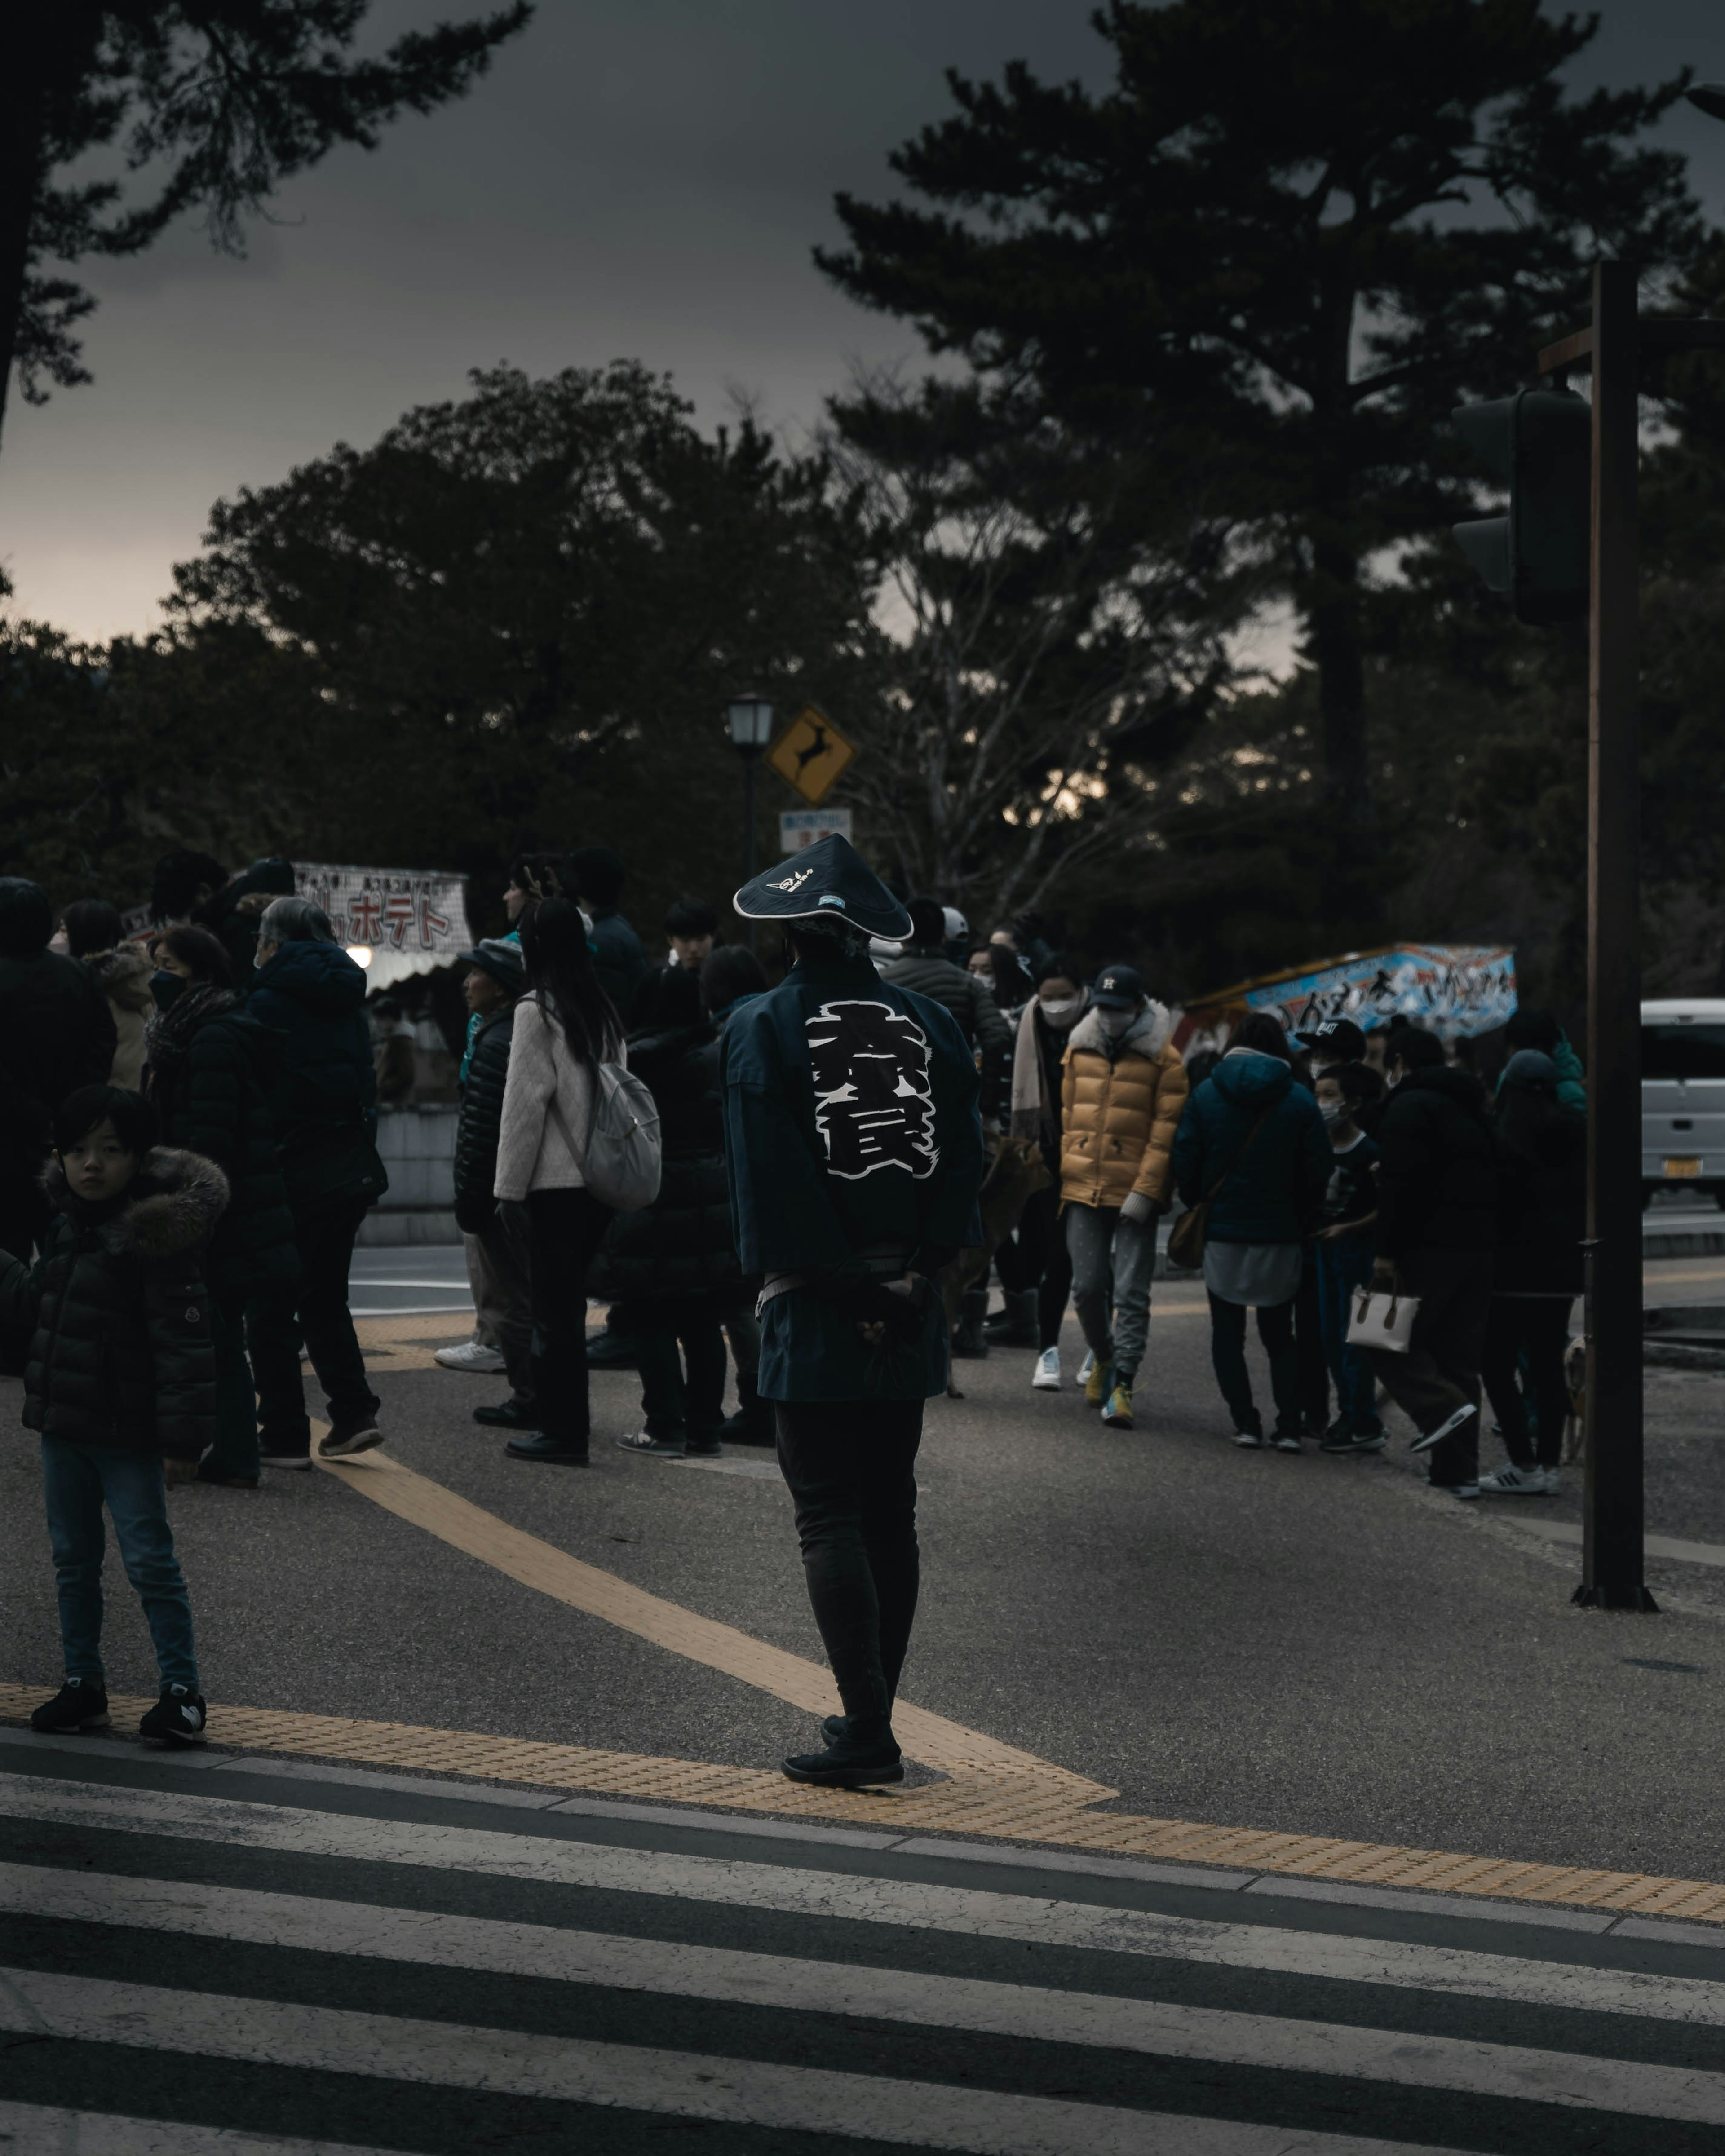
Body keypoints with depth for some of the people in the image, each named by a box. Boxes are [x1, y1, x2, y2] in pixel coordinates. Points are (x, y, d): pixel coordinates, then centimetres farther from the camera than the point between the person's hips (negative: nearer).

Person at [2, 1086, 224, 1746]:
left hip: (127, 1435, -8)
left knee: (149, 1560, -2)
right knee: (73, 1559, 14)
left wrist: (183, 1436, -20)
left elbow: (184, 1340, -19)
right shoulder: (68, 1223, 8)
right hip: (62, 1424, 8)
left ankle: (182, 1690, 5)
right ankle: (83, 1684, 24)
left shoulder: (156, 1235, -17)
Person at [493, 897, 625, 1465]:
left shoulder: (536, 1010, -10)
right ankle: (566, 1419, 21)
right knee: (570, 1301, 16)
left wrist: (509, 1184, -7)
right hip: (602, 1177, 7)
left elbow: (525, 1100, -12)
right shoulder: (603, 1011, 11)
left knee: (554, 1307, -2)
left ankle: (562, 1429, 0)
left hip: (556, 1179, -7)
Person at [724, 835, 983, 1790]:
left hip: (814, 1315, -5)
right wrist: (911, 1274, 6)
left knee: (829, 1515, -2)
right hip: (910, 1313, 5)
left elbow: (766, 1184, -11)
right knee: (890, 1511, 12)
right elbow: (965, 1161, 5)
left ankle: (867, 1730, -8)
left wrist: (834, 1286, -5)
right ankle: (872, 1718, 19)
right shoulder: (929, 1022, 6)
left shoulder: (762, 1028, -7)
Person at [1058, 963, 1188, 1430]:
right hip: (1084, 1190, 4)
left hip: (1136, 1195, -4)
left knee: (1131, 1293, -5)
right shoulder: (1080, 1050, 9)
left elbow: (1166, 1130, -8)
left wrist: (1144, 1191, -14)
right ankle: (1103, 1357, 29)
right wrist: (1067, 1174, 12)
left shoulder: (1163, 1059, -5)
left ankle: (1122, 1384, -5)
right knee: (1088, 1287, 5)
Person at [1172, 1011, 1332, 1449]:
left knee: (1227, 1331, 10)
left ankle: (1245, 1422, 3)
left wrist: (1198, 1208, 9)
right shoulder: (1299, 1101, -5)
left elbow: (1185, 1162, -6)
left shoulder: (1207, 1094, -4)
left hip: (1222, 1232, -1)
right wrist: (1301, 1218, 9)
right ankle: (1289, 1424, 3)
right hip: (1280, 1236, 1)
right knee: (1280, 1333, 13)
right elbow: (1319, 1171, -5)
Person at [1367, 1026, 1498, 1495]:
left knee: (1389, 1338, 1)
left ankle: (1441, 1406, -19)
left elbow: (1400, 1184, -16)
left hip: (1429, 1246, -8)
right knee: (1459, 1356, 9)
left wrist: (1386, 1251, -16)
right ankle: (1458, 1470, 8)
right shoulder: (1472, 1108, 22)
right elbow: (1492, 1178, 23)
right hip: (1479, 1247, 8)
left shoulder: (1409, 1106, -6)